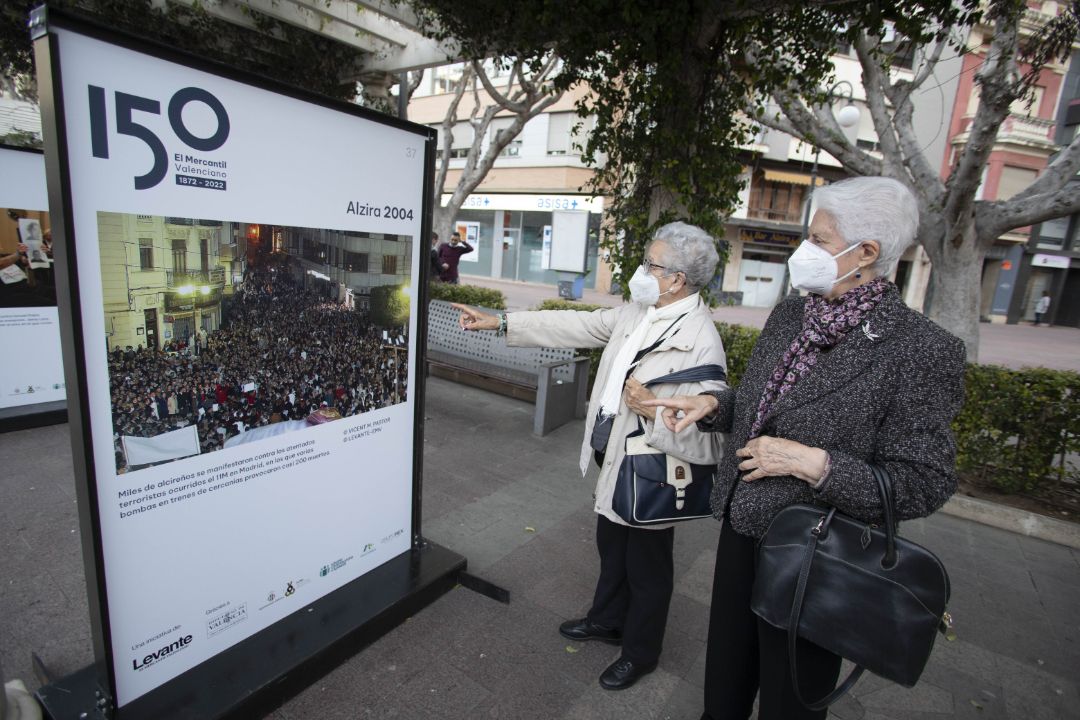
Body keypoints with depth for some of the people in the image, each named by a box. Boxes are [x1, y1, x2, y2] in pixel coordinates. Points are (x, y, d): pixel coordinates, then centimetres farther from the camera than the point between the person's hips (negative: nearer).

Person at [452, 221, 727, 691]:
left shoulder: (701, 345, -27)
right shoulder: (639, 312, -3)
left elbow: (709, 441, -27)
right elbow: (579, 326, 1)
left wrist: (654, 410, -31)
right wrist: (500, 323, 1)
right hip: (614, 460, 8)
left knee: (646, 568, 17)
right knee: (610, 548, 28)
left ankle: (640, 653, 45)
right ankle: (607, 620, 55)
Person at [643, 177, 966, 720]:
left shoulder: (920, 349, -19)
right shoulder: (788, 315, 0)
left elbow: (924, 486, -17)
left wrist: (811, 463, -26)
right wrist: (711, 404, -6)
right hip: (742, 529, 6)